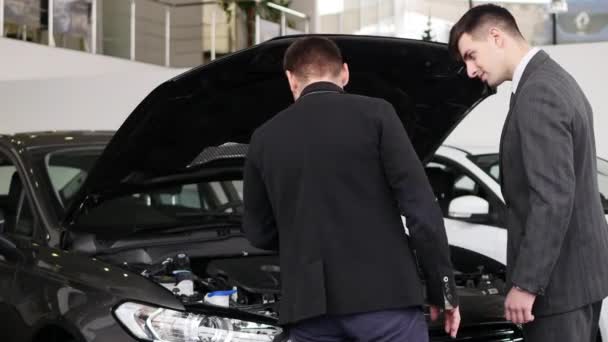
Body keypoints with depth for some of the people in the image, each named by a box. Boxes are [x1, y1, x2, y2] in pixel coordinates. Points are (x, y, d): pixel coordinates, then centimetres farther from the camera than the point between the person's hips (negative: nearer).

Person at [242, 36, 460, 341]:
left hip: (310, 304, 3)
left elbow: (259, 232, 17)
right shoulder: (374, 114, 0)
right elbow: (420, 205, -5)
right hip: (383, 296, -3)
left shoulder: (265, 137, 10)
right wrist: (442, 289, 1)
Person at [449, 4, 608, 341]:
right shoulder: (556, 80, 14)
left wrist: (526, 282, -22)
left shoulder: (537, 95, -18)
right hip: (580, 269, 10)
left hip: (558, 278, -10)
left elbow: (554, 197, -25)